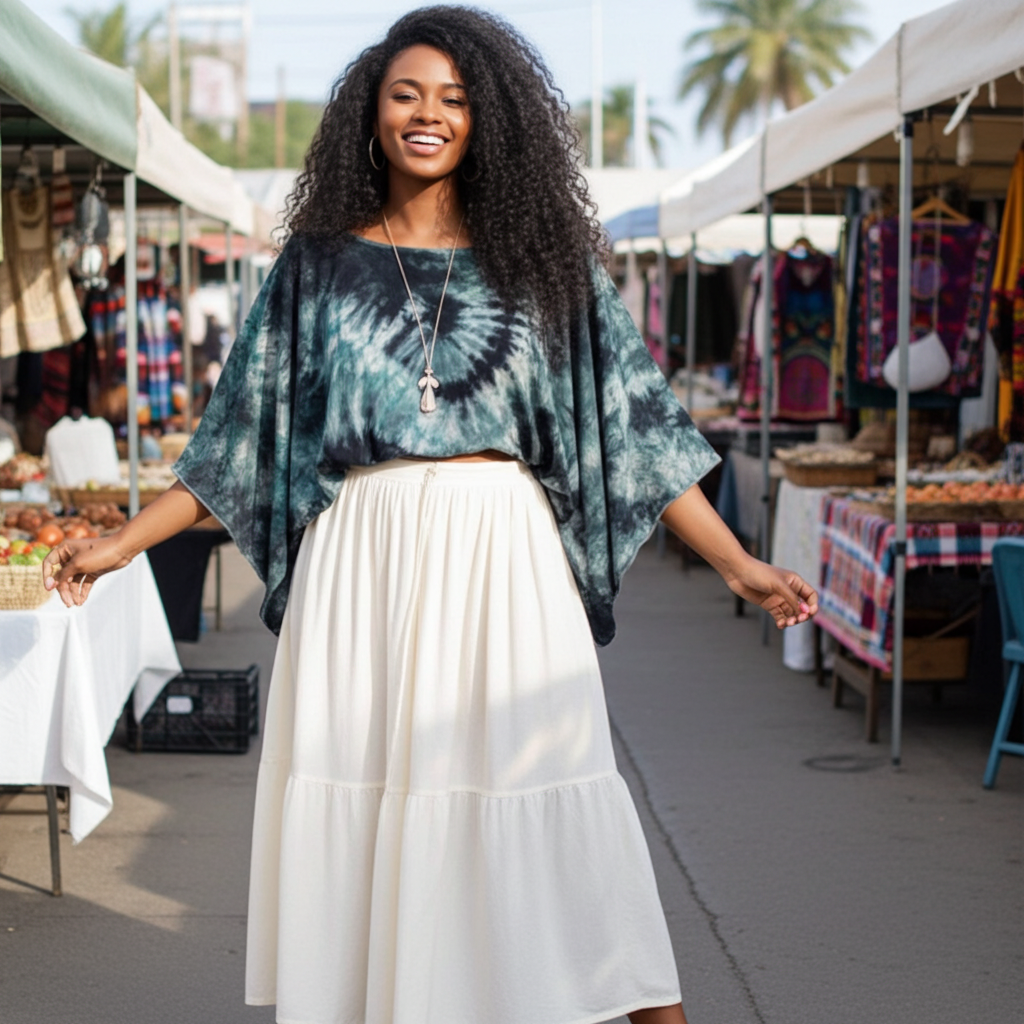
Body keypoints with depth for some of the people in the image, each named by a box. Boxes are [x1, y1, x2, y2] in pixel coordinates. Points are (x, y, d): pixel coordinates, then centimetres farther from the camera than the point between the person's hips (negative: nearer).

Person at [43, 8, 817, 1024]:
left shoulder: (536, 258, 9)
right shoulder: (318, 266, 10)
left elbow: (631, 418, 7)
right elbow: (238, 437, 13)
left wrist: (736, 562, 1)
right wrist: (124, 542, 6)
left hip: (504, 559, -1)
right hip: (364, 560, 1)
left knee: (533, 803, -4)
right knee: (362, 803, 1)